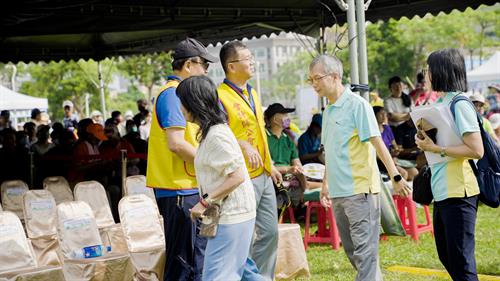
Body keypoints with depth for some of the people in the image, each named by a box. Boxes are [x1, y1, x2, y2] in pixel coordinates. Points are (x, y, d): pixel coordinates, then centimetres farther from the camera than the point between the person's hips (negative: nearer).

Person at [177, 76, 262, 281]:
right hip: (233, 215, 10)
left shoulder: (216, 136, -18)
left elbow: (237, 176, -23)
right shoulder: (211, 131, 13)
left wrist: (205, 202, -20)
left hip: (230, 218, -10)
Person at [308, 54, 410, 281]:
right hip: (338, 192, 8)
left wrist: (395, 177, -17)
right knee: (352, 251, 12)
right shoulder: (328, 111, 14)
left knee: (365, 250, -7)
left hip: (360, 189, -8)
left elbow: (377, 142, -14)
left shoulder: (357, 105, -9)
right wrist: (326, 184, 21)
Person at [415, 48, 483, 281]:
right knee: (446, 256, 18)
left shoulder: (460, 105, -13)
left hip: (459, 193, -10)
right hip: (442, 192, 10)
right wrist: (426, 141, 3)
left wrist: (436, 148, -17)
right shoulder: (441, 103, 13)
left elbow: (476, 150, -20)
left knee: (461, 261, -5)